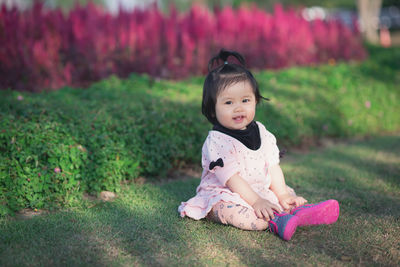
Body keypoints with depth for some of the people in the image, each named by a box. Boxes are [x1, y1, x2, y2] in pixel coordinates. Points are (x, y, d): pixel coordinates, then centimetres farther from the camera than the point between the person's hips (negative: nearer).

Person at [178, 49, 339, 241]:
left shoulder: (261, 132, 4)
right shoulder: (216, 141, -17)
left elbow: (273, 166, 5)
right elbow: (231, 177, -22)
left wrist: (282, 195, -7)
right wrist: (255, 202, -28)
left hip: (261, 190, 7)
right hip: (223, 194, -7)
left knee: (288, 194, -3)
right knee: (225, 207, -35)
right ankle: (276, 221, -49)